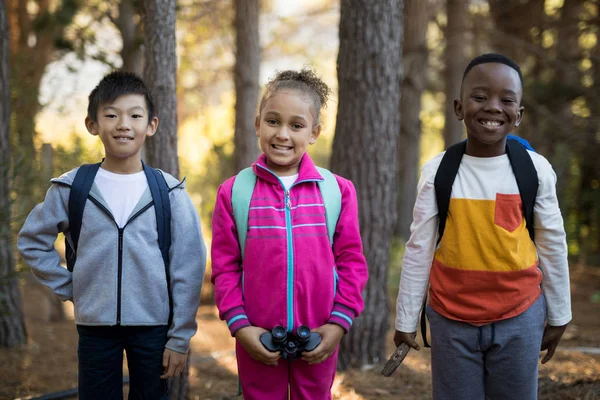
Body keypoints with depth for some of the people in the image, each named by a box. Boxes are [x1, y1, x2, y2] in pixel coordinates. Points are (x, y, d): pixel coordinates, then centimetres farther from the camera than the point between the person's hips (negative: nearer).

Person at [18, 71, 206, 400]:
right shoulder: (71, 188, -2)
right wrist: (66, 286, 1)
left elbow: (188, 267, -3)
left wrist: (180, 337, -5)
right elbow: (32, 241, 10)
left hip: (153, 326, -1)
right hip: (94, 326, 1)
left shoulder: (169, 192, -4)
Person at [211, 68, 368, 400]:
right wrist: (239, 325, -8)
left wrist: (339, 322, -6)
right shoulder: (233, 192, -2)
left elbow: (351, 261, 1)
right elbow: (225, 266, -1)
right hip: (258, 337, 0)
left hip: (318, 337, 1)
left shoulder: (338, 191, 0)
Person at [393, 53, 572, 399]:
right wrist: (406, 319, 2)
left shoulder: (535, 169, -6)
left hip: (519, 316, 0)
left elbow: (553, 246, 4)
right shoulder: (438, 171, -7)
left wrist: (558, 315, 9)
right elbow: (419, 249, -1)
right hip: (452, 317, 0)